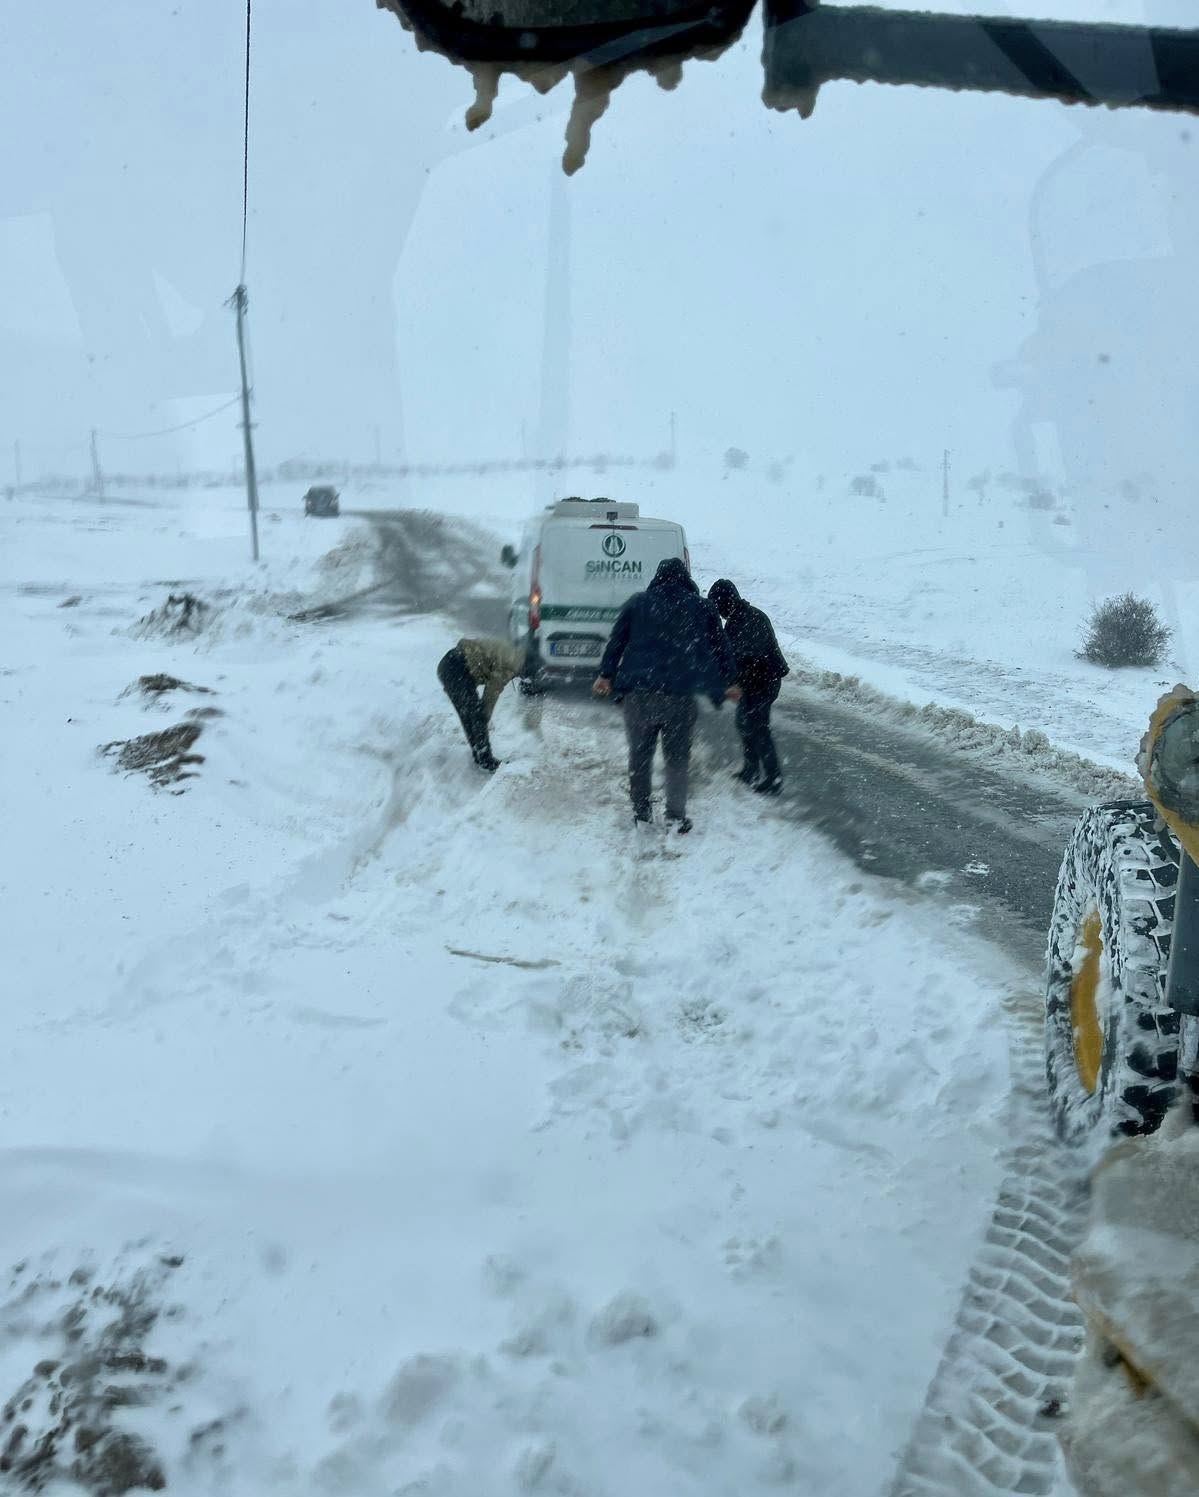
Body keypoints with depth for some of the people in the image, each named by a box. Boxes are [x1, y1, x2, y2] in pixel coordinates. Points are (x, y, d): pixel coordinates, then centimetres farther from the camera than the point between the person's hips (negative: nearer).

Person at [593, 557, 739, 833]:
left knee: (640, 753, 12)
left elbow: (616, 641, 8)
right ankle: (676, 816, 6)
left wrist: (606, 675, 17)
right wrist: (729, 682, 23)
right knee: (677, 757, 7)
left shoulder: (636, 603, 8)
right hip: (680, 696, -1)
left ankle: (641, 811, 16)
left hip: (638, 694, 1)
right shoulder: (701, 608, 8)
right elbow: (719, 647, 13)